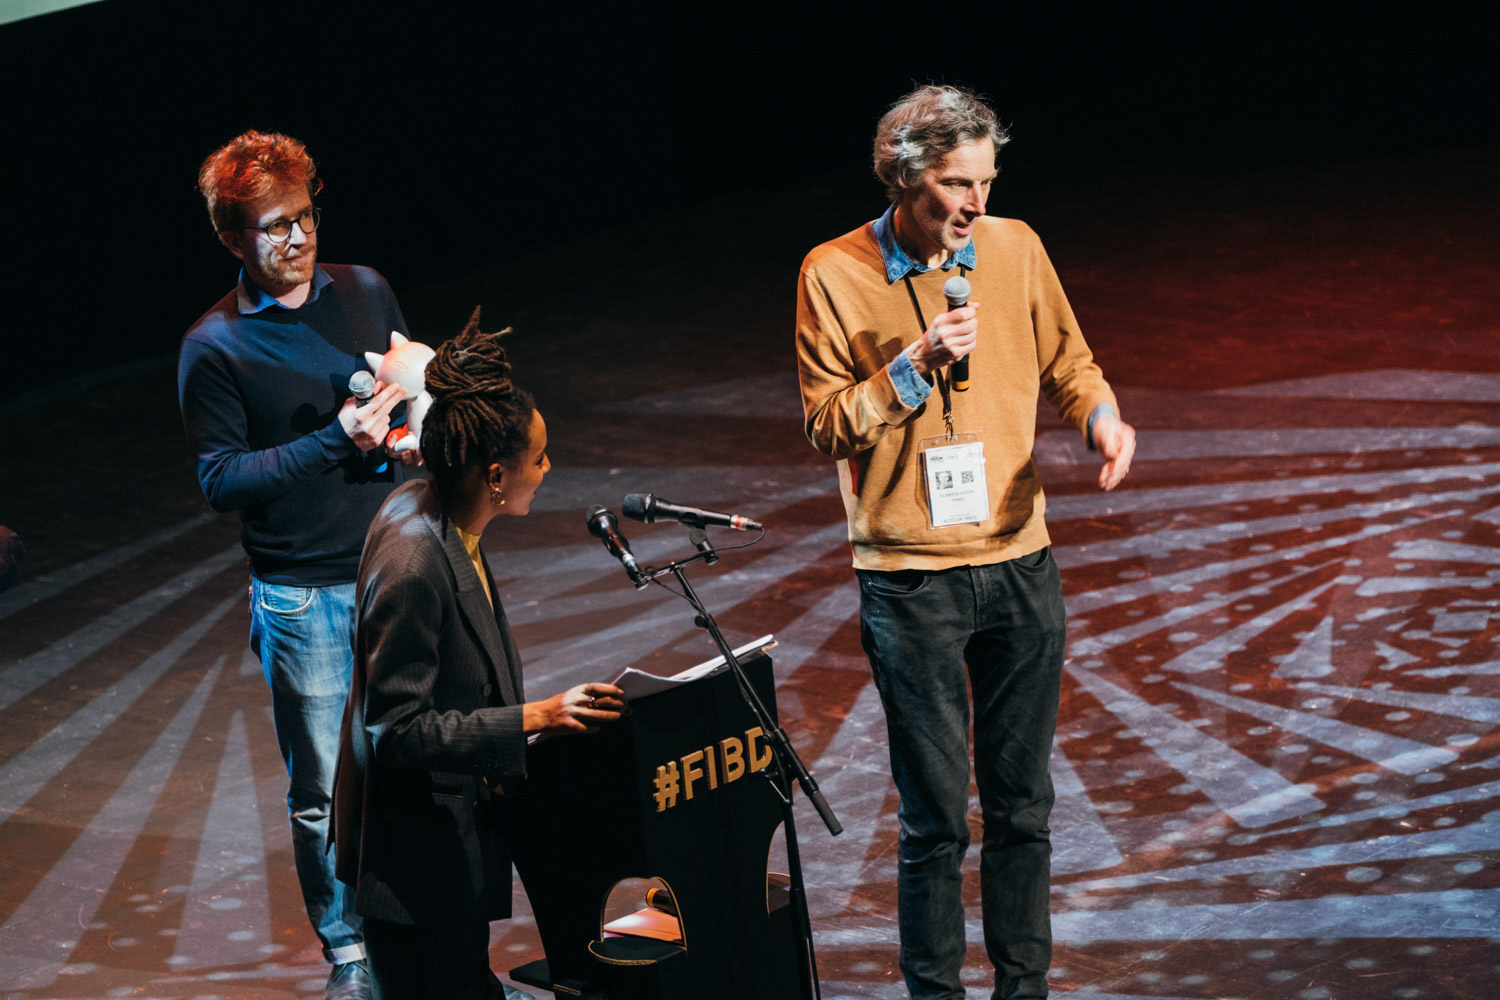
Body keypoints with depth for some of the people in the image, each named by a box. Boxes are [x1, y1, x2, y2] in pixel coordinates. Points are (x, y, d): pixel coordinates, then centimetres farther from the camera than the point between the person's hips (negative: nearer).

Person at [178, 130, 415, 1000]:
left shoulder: (365, 292, 5)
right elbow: (221, 480, -12)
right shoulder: (214, 348, -9)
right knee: (323, 791, 4)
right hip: (301, 594, -3)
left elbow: (419, 389, 20)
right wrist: (336, 441, -20)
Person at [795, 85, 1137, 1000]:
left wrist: (1104, 417, -9)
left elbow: (1067, 364, 12)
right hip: (910, 578, -3)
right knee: (935, 817, 1)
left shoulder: (1015, 248, 2)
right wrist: (916, 366, -20)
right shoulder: (834, 274, -7)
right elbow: (827, 426, -7)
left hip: (1020, 561, 3)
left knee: (1023, 804, 11)